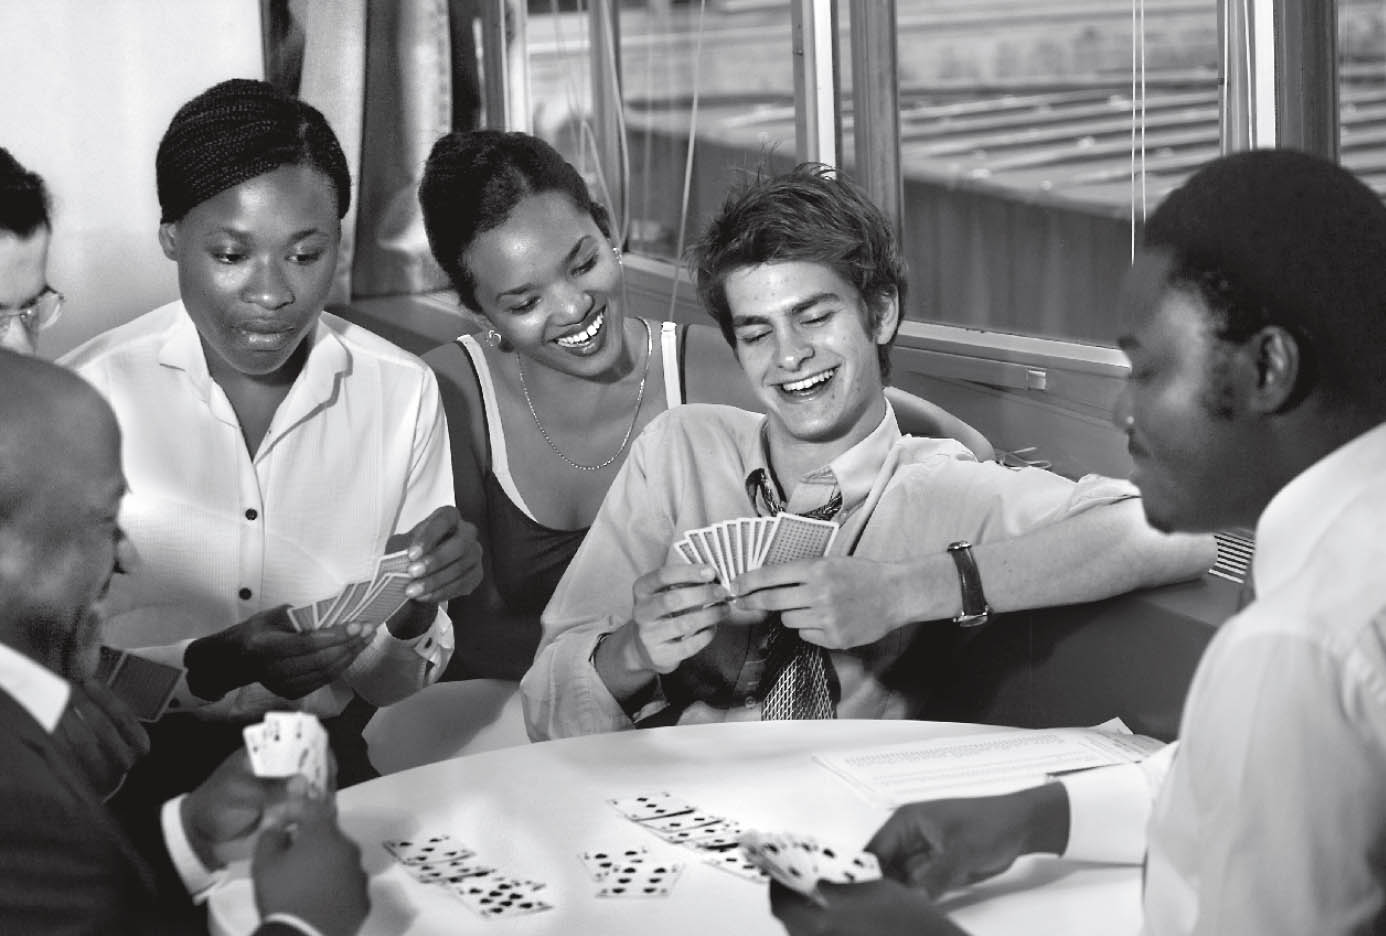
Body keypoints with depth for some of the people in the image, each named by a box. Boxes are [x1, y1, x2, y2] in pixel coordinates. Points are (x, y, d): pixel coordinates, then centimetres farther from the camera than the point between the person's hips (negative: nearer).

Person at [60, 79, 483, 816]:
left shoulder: (403, 394, 3)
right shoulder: (88, 395, -5)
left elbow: (398, 686, 9)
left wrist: (413, 612, -13)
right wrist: (213, 666, -23)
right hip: (143, 771, -3)